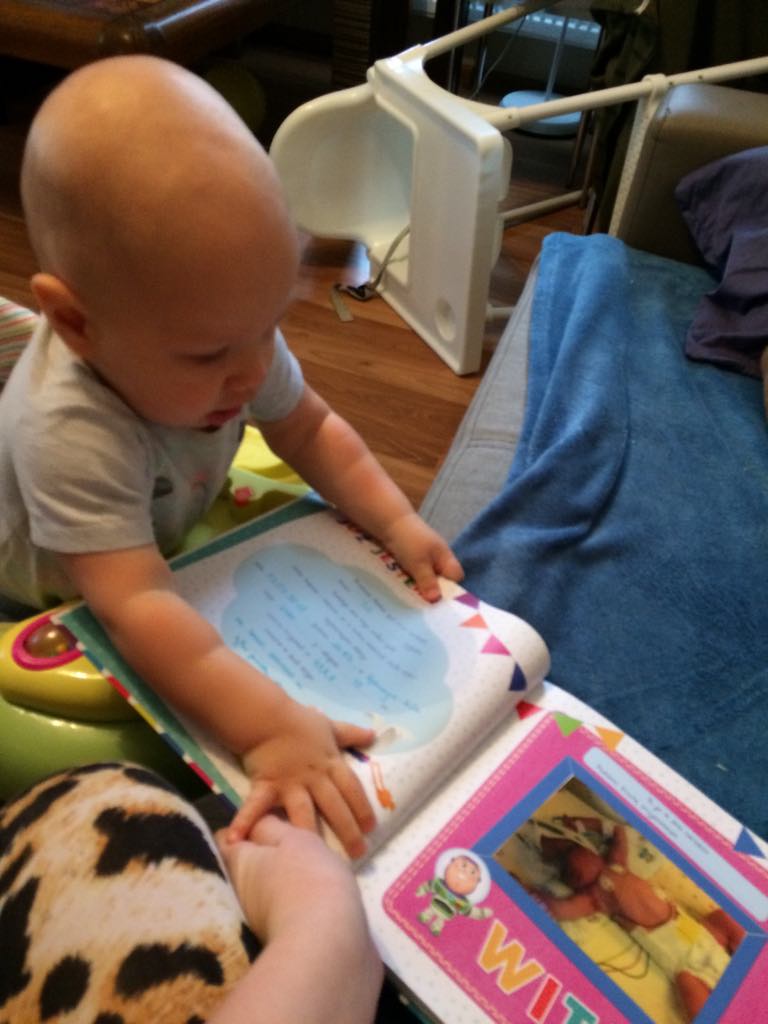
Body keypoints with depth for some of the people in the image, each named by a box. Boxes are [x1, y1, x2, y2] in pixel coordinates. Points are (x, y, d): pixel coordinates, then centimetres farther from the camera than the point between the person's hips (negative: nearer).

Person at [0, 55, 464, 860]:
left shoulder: (229, 337, -24)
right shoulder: (69, 436, -44)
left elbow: (311, 430, -10)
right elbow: (136, 609, -49)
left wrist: (397, 524, -20)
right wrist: (267, 725, -58)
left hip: (164, 537, 6)